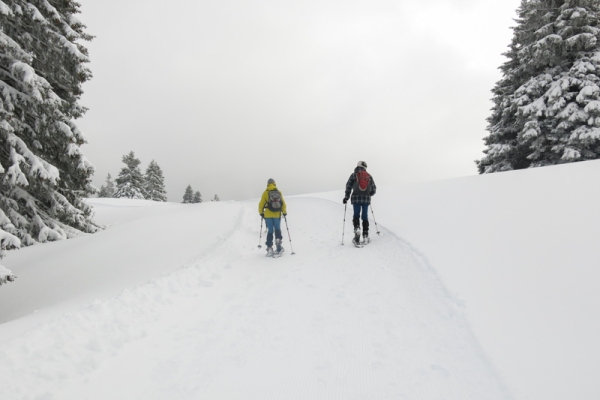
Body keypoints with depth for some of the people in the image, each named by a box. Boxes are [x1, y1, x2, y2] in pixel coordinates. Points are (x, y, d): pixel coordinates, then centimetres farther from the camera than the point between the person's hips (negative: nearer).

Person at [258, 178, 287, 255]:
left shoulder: (265, 193, -2)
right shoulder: (279, 193, 2)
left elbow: (261, 204, 0)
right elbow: (283, 204, 5)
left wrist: (261, 212, 15)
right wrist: (284, 212, 20)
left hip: (268, 215, -1)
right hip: (277, 215, 1)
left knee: (270, 231, 6)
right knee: (277, 230, 13)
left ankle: (269, 248, 3)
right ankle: (278, 246, 2)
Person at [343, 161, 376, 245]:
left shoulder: (354, 175, 3)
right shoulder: (369, 176, 10)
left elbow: (348, 186, -4)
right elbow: (374, 189, 12)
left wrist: (346, 197, 6)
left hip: (356, 198, -2)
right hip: (366, 199, 2)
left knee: (356, 215, 8)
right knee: (365, 217, 8)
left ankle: (357, 229, -19)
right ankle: (365, 236, 7)